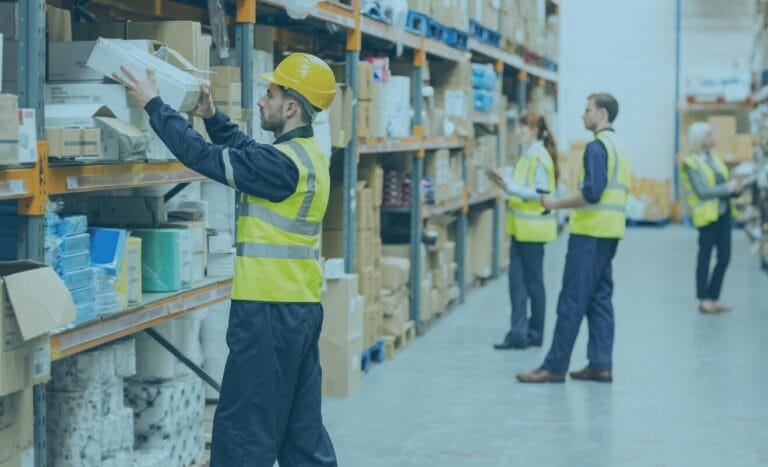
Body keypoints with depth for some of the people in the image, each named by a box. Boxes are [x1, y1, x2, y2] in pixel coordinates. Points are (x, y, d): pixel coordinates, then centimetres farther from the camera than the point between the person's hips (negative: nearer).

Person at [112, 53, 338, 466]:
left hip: (270, 311, -10)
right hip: (302, 308, 10)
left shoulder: (284, 162, -18)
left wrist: (153, 104, -10)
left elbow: (203, 156, -18)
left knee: (243, 429, -3)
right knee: (302, 425, 15)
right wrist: (211, 116, 20)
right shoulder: (306, 154, 12)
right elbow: (246, 150, 27)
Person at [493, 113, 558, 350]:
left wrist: (510, 187, -22)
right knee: (516, 280, 5)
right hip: (519, 226, 8)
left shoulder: (540, 157, -14)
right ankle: (518, 333, 7)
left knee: (533, 281, 3)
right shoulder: (527, 155, 13)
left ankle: (535, 333, 13)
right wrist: (506, 183, 3)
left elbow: (541, 193, -18)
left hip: (533, 228, -8)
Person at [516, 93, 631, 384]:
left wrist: (557, 204, -11)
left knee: (572, 300, -7)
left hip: (590, 231, -9)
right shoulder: (618, 147, 17)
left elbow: (591, 193, -21)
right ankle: (601, 364, 10)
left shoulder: (597, 146, -12)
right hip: (610, 232, 9)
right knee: (600, 298, 11)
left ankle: (554, 367, -5)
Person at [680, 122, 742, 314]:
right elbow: (702, 191, -18)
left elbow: (725, 184, 14)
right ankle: (704, 300, 8)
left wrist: (736, 188, -7)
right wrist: (728, 187, -15)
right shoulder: (692, 163, -10)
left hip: (723, 213, 7)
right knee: (705, 256, 1)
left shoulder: (714, 158, 13)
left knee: (724, 256, 7)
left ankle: (713, 298, 17)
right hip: (707, 214, -7)